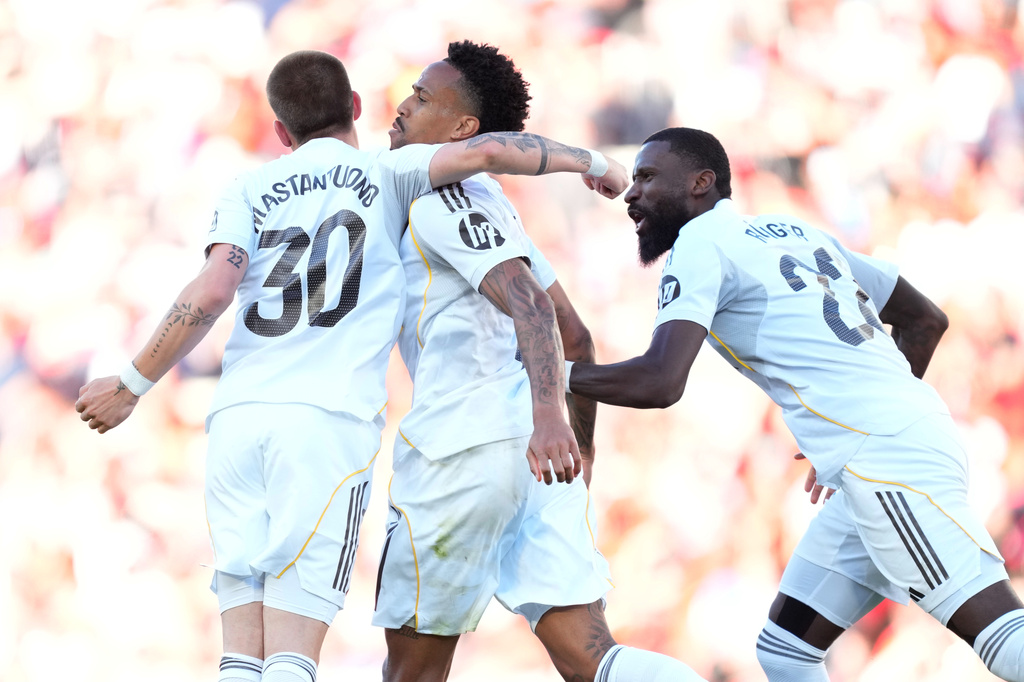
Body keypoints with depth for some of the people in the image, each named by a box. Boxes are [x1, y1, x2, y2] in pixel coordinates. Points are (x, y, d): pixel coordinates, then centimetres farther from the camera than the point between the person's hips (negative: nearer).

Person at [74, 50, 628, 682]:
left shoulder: (250, 189, 17)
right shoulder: (386, 173, 13)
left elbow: (212, 292, 2)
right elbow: (486, 152, -3)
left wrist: (133, 385, 9)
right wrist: (591, 162, 12)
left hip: (237, 416, 3)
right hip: (330, 419, -2)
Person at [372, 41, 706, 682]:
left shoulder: (442, 201, -4)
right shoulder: (489, 205, 26)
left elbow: (529, 303, -19)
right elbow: (576, 337, 31)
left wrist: (547, 414, -33)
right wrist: (584, 444, 42)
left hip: (464, 446, -8)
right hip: (536, 451, 8)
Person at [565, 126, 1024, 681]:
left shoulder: (702, 240, -2)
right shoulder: (794, 231, 24)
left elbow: (658, 384, -14)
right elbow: (925, 320, 28)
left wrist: (557, 375, 0)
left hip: (888, 458, -9)